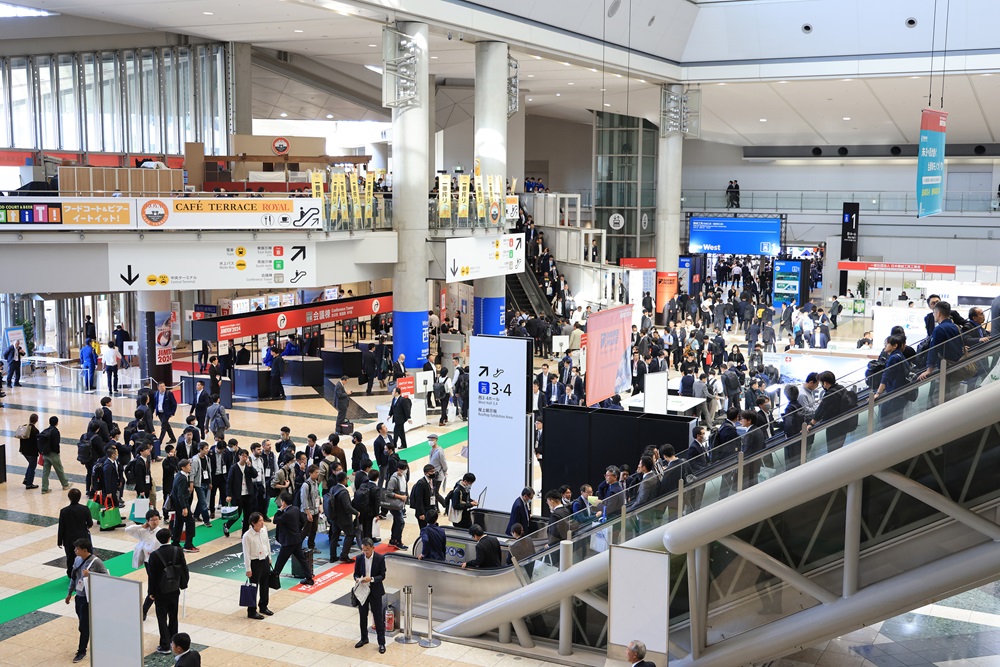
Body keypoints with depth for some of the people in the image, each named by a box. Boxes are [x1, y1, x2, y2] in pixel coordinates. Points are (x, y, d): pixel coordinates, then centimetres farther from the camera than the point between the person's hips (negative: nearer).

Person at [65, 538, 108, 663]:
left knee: (84, 626, 0)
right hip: (79, 596, 6)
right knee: (83, 621, 17)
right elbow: (73, 577, 13)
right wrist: (69, 593, 18)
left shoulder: (96, 562, -19)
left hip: (89, 598, -6)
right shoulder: (77, 560, 1)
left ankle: (82, 651, 12)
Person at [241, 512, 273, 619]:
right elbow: (246, 553, -16)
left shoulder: (264, 530, -3)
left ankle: (263, 607, 35)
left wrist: (269, 558, 18)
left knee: (265, 586, 18)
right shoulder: (247, 536, -21)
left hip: (265, 560, 6)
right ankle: (252, 611, 15)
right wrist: (248, 569, -13)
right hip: (255, 562, -6)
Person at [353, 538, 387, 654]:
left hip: (375, 592, -3)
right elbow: (356, 573, 4)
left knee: (378, 617, 2)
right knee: (362, 616, 16)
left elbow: (382, 575, -11)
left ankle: (381, 643, 9)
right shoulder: (359, 559, -3)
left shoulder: (380, 558, -11)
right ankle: (364, 638, 34)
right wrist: (357, 579, -19)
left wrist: (371, 579, -27)